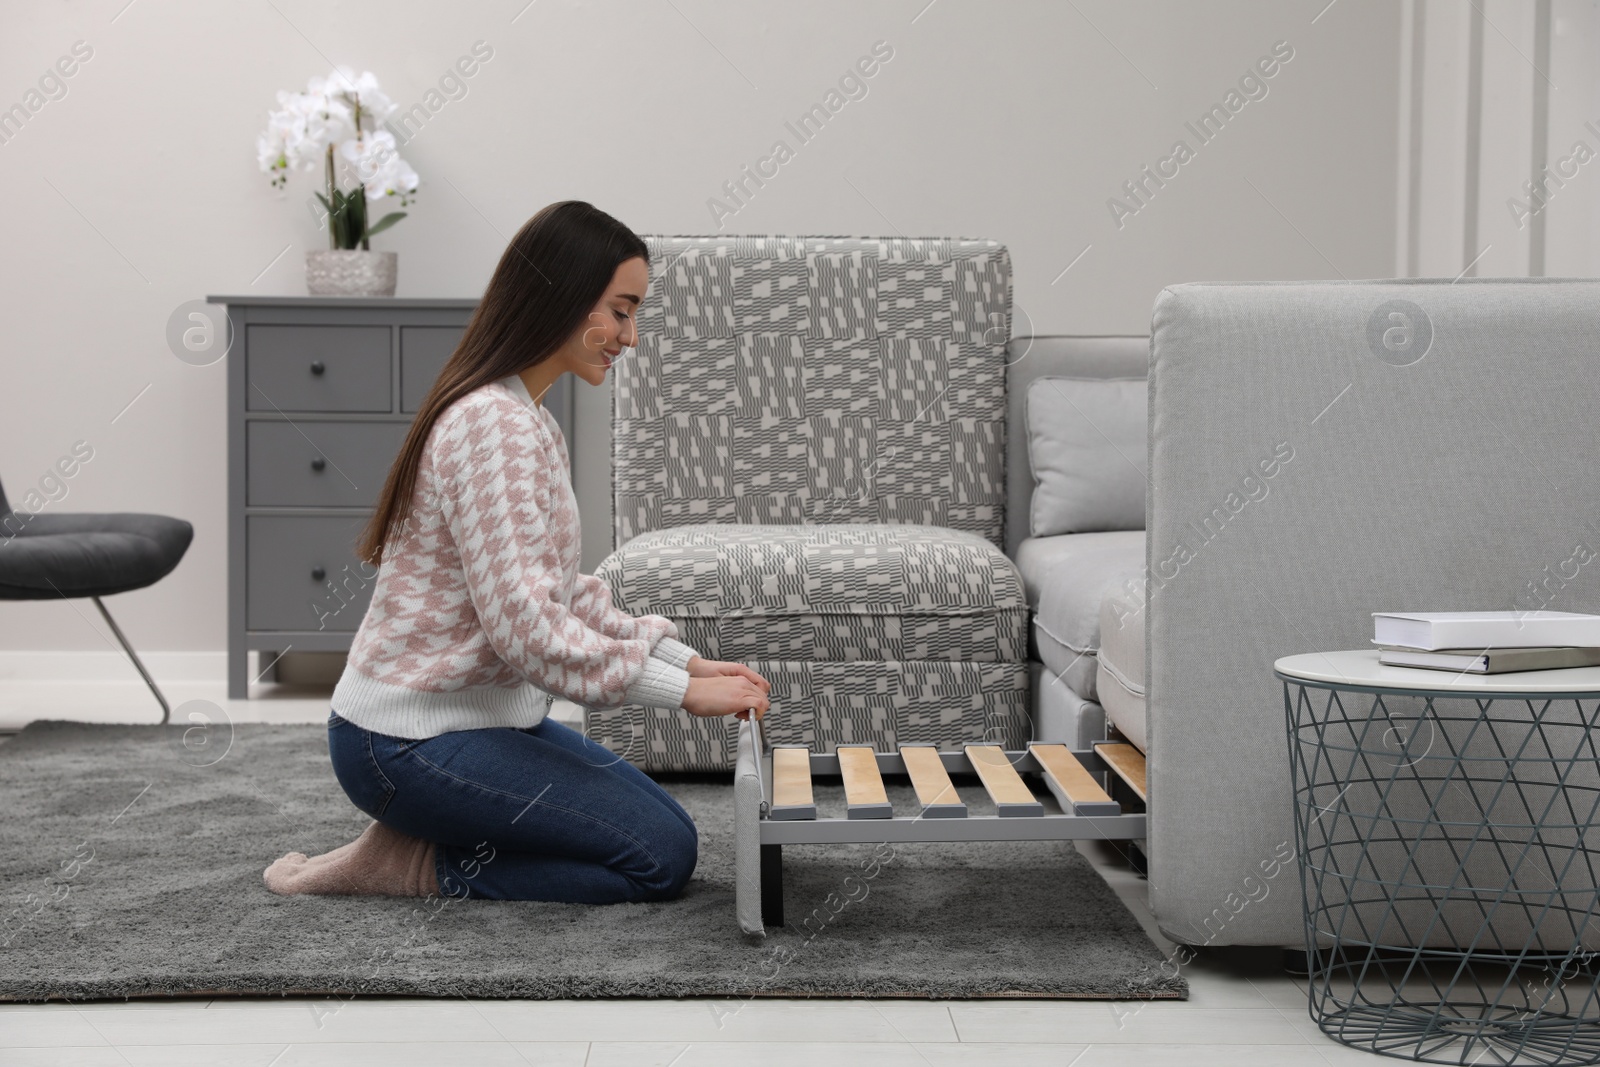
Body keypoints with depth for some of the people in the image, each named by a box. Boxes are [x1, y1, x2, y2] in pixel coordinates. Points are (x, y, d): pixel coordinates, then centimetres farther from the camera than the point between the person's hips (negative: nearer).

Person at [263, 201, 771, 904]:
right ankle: (415, 868, -3)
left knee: (667, 825, 14)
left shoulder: (527, 418, 11)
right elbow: (524, 627, -29)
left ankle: (420, 843, 12)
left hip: (476, 714, 10)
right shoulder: (493, 426, -23)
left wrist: (684, 660, 2)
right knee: (663, 857, -10)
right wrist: (681, 690, -24)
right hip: (408, 742, -10)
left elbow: (562, 591, 13)